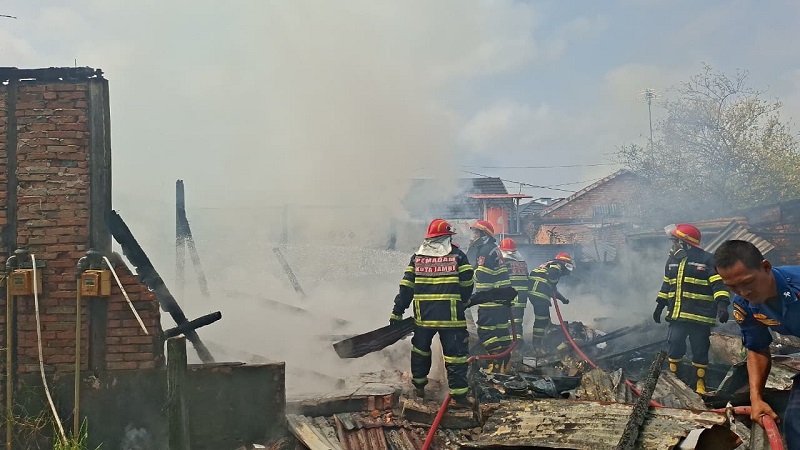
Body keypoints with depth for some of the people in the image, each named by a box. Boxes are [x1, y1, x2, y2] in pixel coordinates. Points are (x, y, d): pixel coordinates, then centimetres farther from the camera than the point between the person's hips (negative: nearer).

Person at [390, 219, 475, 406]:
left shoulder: (417, 257, 6)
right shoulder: (458, 256, 0)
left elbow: (406, 287, 3)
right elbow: (467, 285, 3)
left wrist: (397, 313, 5)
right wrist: (463, 302, 22)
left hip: (423, 316, 3)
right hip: (451, 316, -3)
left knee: (420, 349, 22)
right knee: (455, 353, 1)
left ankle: (419, 384, 33)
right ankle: (458, 394, 0)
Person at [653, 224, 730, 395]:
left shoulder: (706, 260, -9)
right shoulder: (672, 260, 12)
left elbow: (719, 284, -14)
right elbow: (667, 285, 22)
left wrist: (722, 305, -27)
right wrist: (660, 306, 24)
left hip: (700, 316, -5)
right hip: (677, 315, 5)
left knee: (700, 350, 4)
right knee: (675, 347, 3)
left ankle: (700, 383, 18)